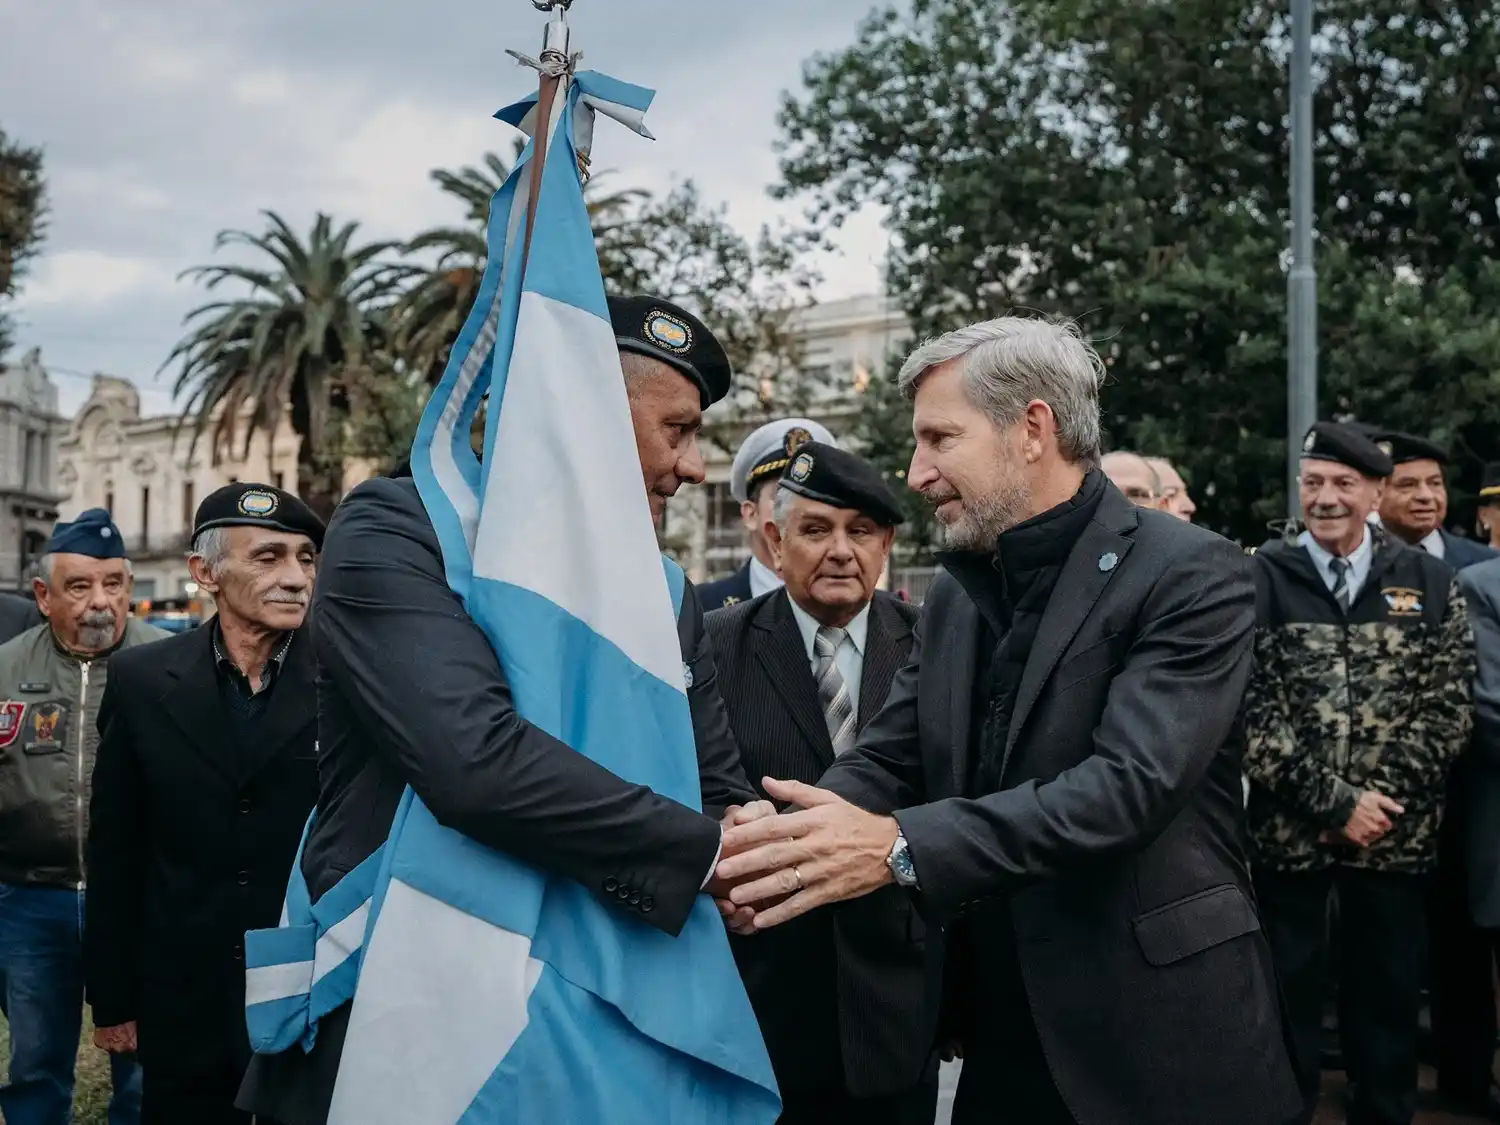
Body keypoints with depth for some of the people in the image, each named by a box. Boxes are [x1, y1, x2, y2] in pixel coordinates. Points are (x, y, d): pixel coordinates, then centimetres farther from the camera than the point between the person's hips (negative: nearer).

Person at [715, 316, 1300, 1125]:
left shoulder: (1190, 575, -13)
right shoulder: (954, 596, 9)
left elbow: (1131, 781, -24)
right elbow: (885, 760, 3)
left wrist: (901, 846, -31)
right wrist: (778, 843, -18)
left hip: (1158, 1040, -6)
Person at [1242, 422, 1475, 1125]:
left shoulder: (1428, 582, 5)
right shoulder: (1262, 579, -2)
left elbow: (1447, 708, 1)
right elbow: (1252, 711, -7)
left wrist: (1380, 798, -10)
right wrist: (1334, 802, -12)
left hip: (1397, 831, 2)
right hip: (1289, 829, -2)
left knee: (1389, 992, 13)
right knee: (1288, 991, 7)